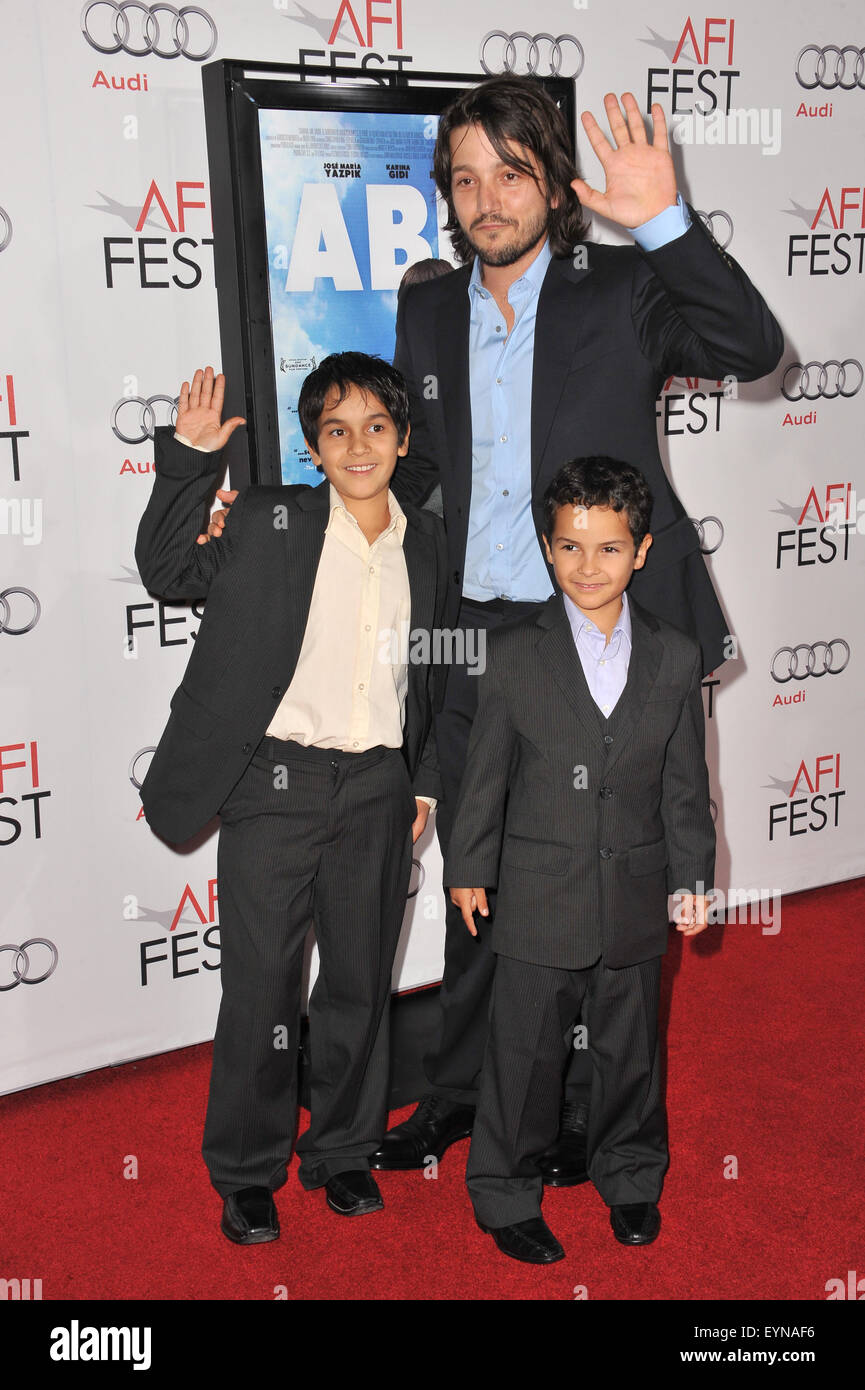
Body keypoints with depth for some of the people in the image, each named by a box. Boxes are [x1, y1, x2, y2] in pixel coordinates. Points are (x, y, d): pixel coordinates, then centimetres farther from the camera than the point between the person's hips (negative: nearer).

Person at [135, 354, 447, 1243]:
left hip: (378, 791, 3)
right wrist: (190, 456, -13)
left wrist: (425, 780, 13)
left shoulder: (425, 543, 7)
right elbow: (166, 571, -2)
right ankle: (246, 1172, 23)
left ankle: (342, 1153, 32)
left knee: (360, 983, 13)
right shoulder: (270, 522, -3)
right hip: (276, 785, -3)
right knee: (260, 985, 5)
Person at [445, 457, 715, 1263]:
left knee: (630, 1050, 16)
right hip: (538, 893, -2)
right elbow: (485, 773, 0)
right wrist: (468, 868, 3)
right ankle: (506, 1197, 25)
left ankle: (631, 1180, 38)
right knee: (524, 1053, 7)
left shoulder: (676, 659, 1)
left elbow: (685, 783, 6)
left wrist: (692, 879, 5)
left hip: (636, 896, 2)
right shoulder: (514, 655, -5)